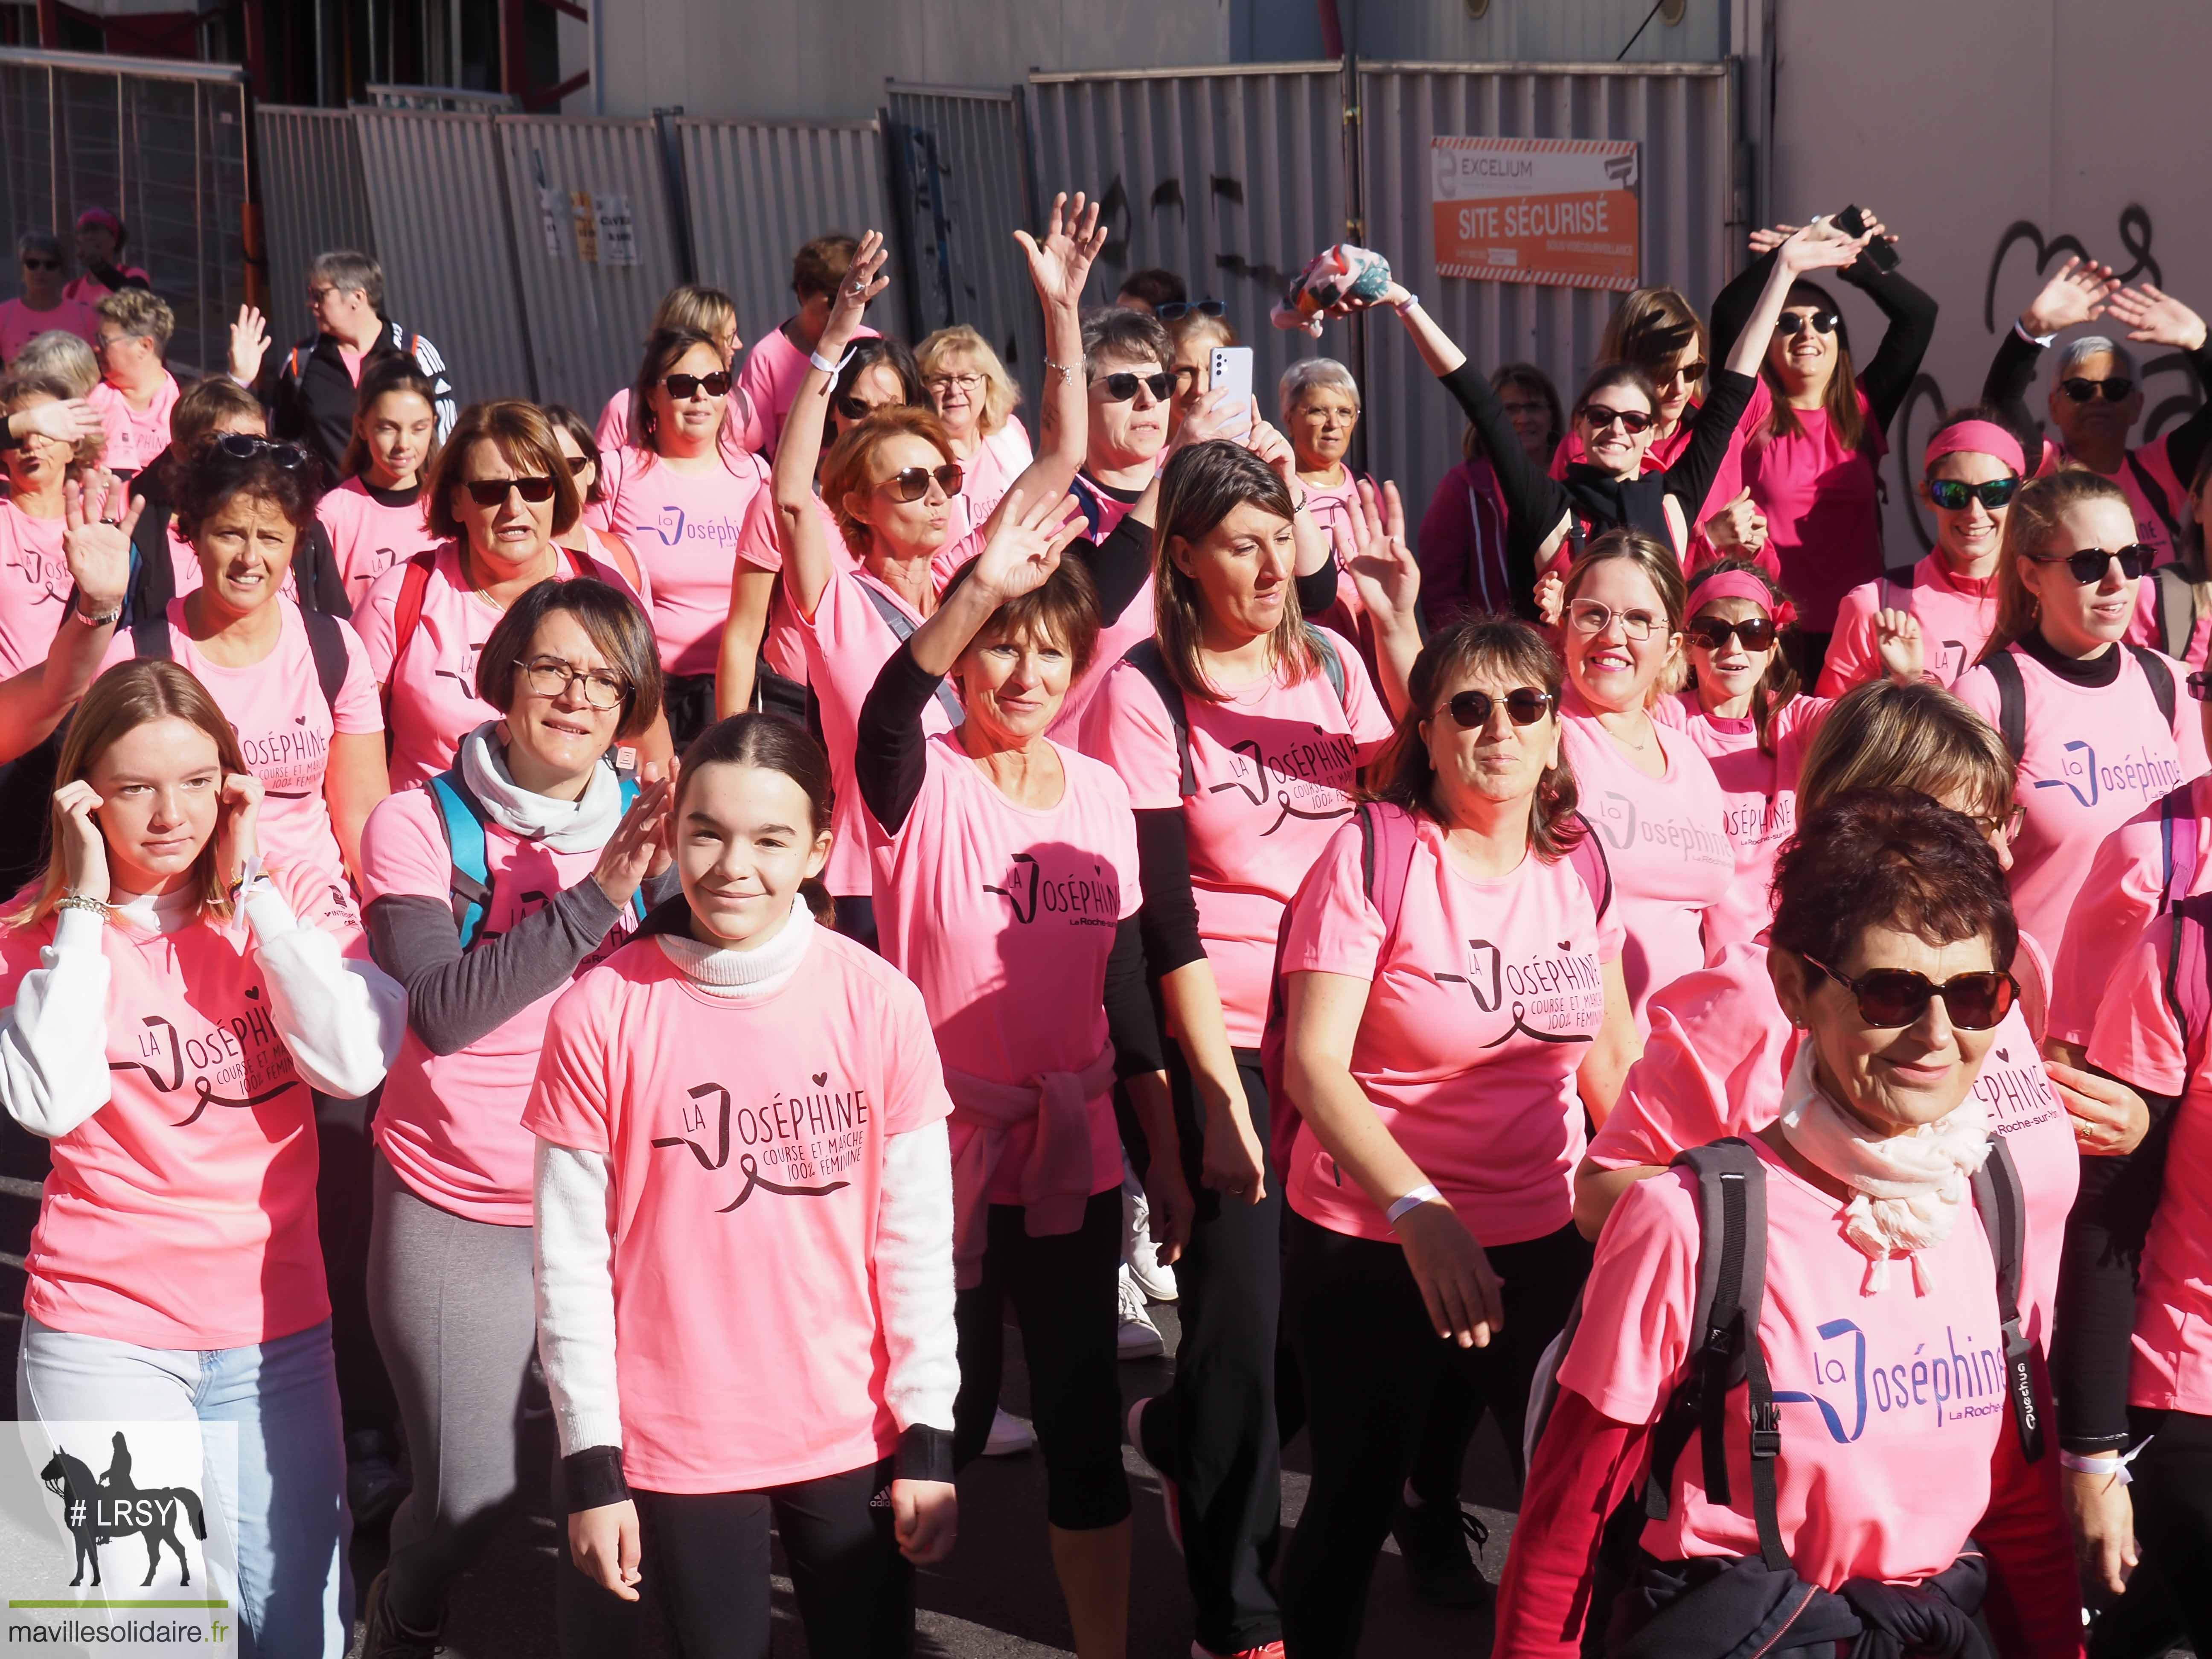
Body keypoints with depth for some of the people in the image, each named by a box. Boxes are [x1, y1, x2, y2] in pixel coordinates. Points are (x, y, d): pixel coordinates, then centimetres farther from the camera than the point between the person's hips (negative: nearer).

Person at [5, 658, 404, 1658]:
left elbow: (353, 1064, -15)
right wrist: (89, 908, -14)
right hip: (105, 1338, -2)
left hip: (276, 1326, 2)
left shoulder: (290, 902, 2)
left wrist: (251, 888, -12)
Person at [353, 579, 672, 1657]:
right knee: (468, 1503, 2)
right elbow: (444, 1012, -23)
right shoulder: (420, 824, -9)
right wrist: (599, 894, -28)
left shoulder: (648, 819, 1)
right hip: (459, 1213, -2)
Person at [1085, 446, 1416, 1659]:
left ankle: (1183, 1437, 42)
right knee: (1241, 1305, -5)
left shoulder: (1332, 665, 6)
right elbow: (1164, 914, -11)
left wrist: (1399, 632, -14)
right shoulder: (1146, 693, -7)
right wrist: (1219, 1097, -14)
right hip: (1218, 1037, -5)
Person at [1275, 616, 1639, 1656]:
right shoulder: (1375, 852, -15)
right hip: (1372, 1244, -4)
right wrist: (1421, 1214, -28)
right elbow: (1313, 1063, -19)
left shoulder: (1577, 857, 1)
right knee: (1355, 1500, 9)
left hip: (1543, 1237, 4)